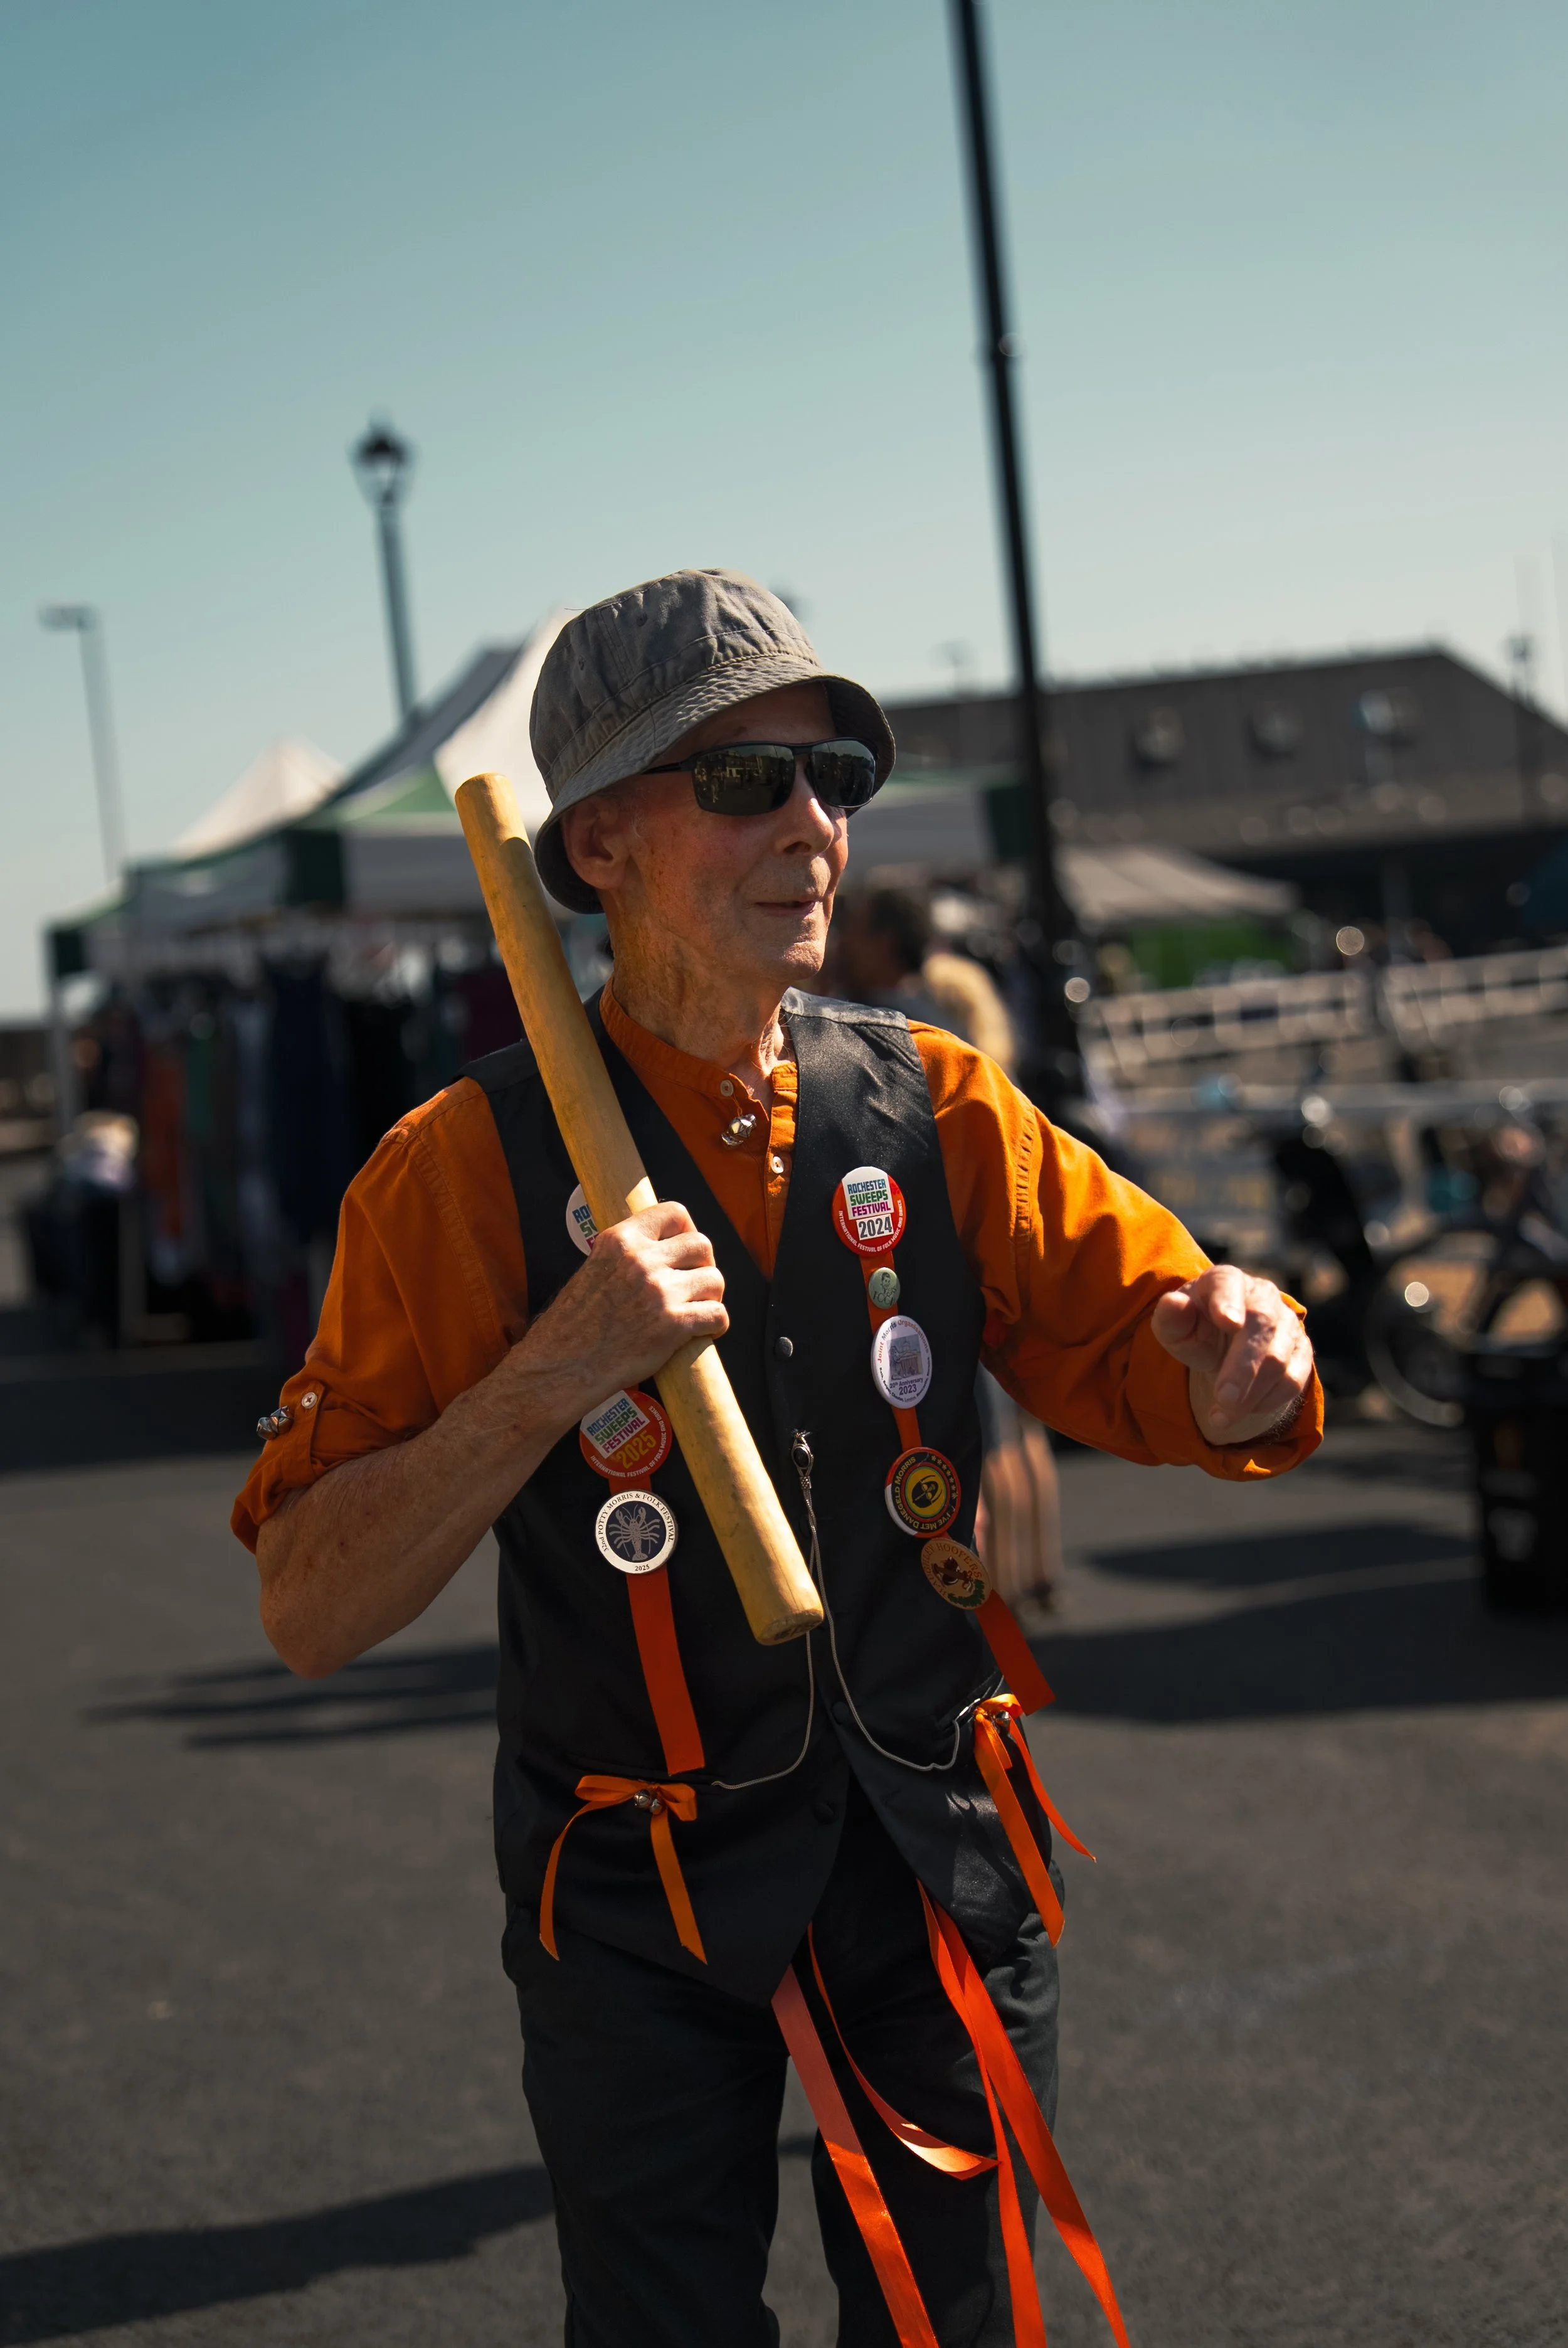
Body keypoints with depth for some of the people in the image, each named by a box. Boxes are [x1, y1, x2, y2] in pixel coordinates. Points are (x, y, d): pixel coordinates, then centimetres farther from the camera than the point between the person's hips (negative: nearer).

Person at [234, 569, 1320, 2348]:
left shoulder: (939, 1114, -2)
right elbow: (308, 1610, -14)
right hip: (638, 1909, -3)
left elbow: (1153, 1362, 1)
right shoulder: (467, 1169, -12)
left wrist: (1239, 1353, -23)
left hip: (941, 1861, 3)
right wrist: (555, 1371, -28)